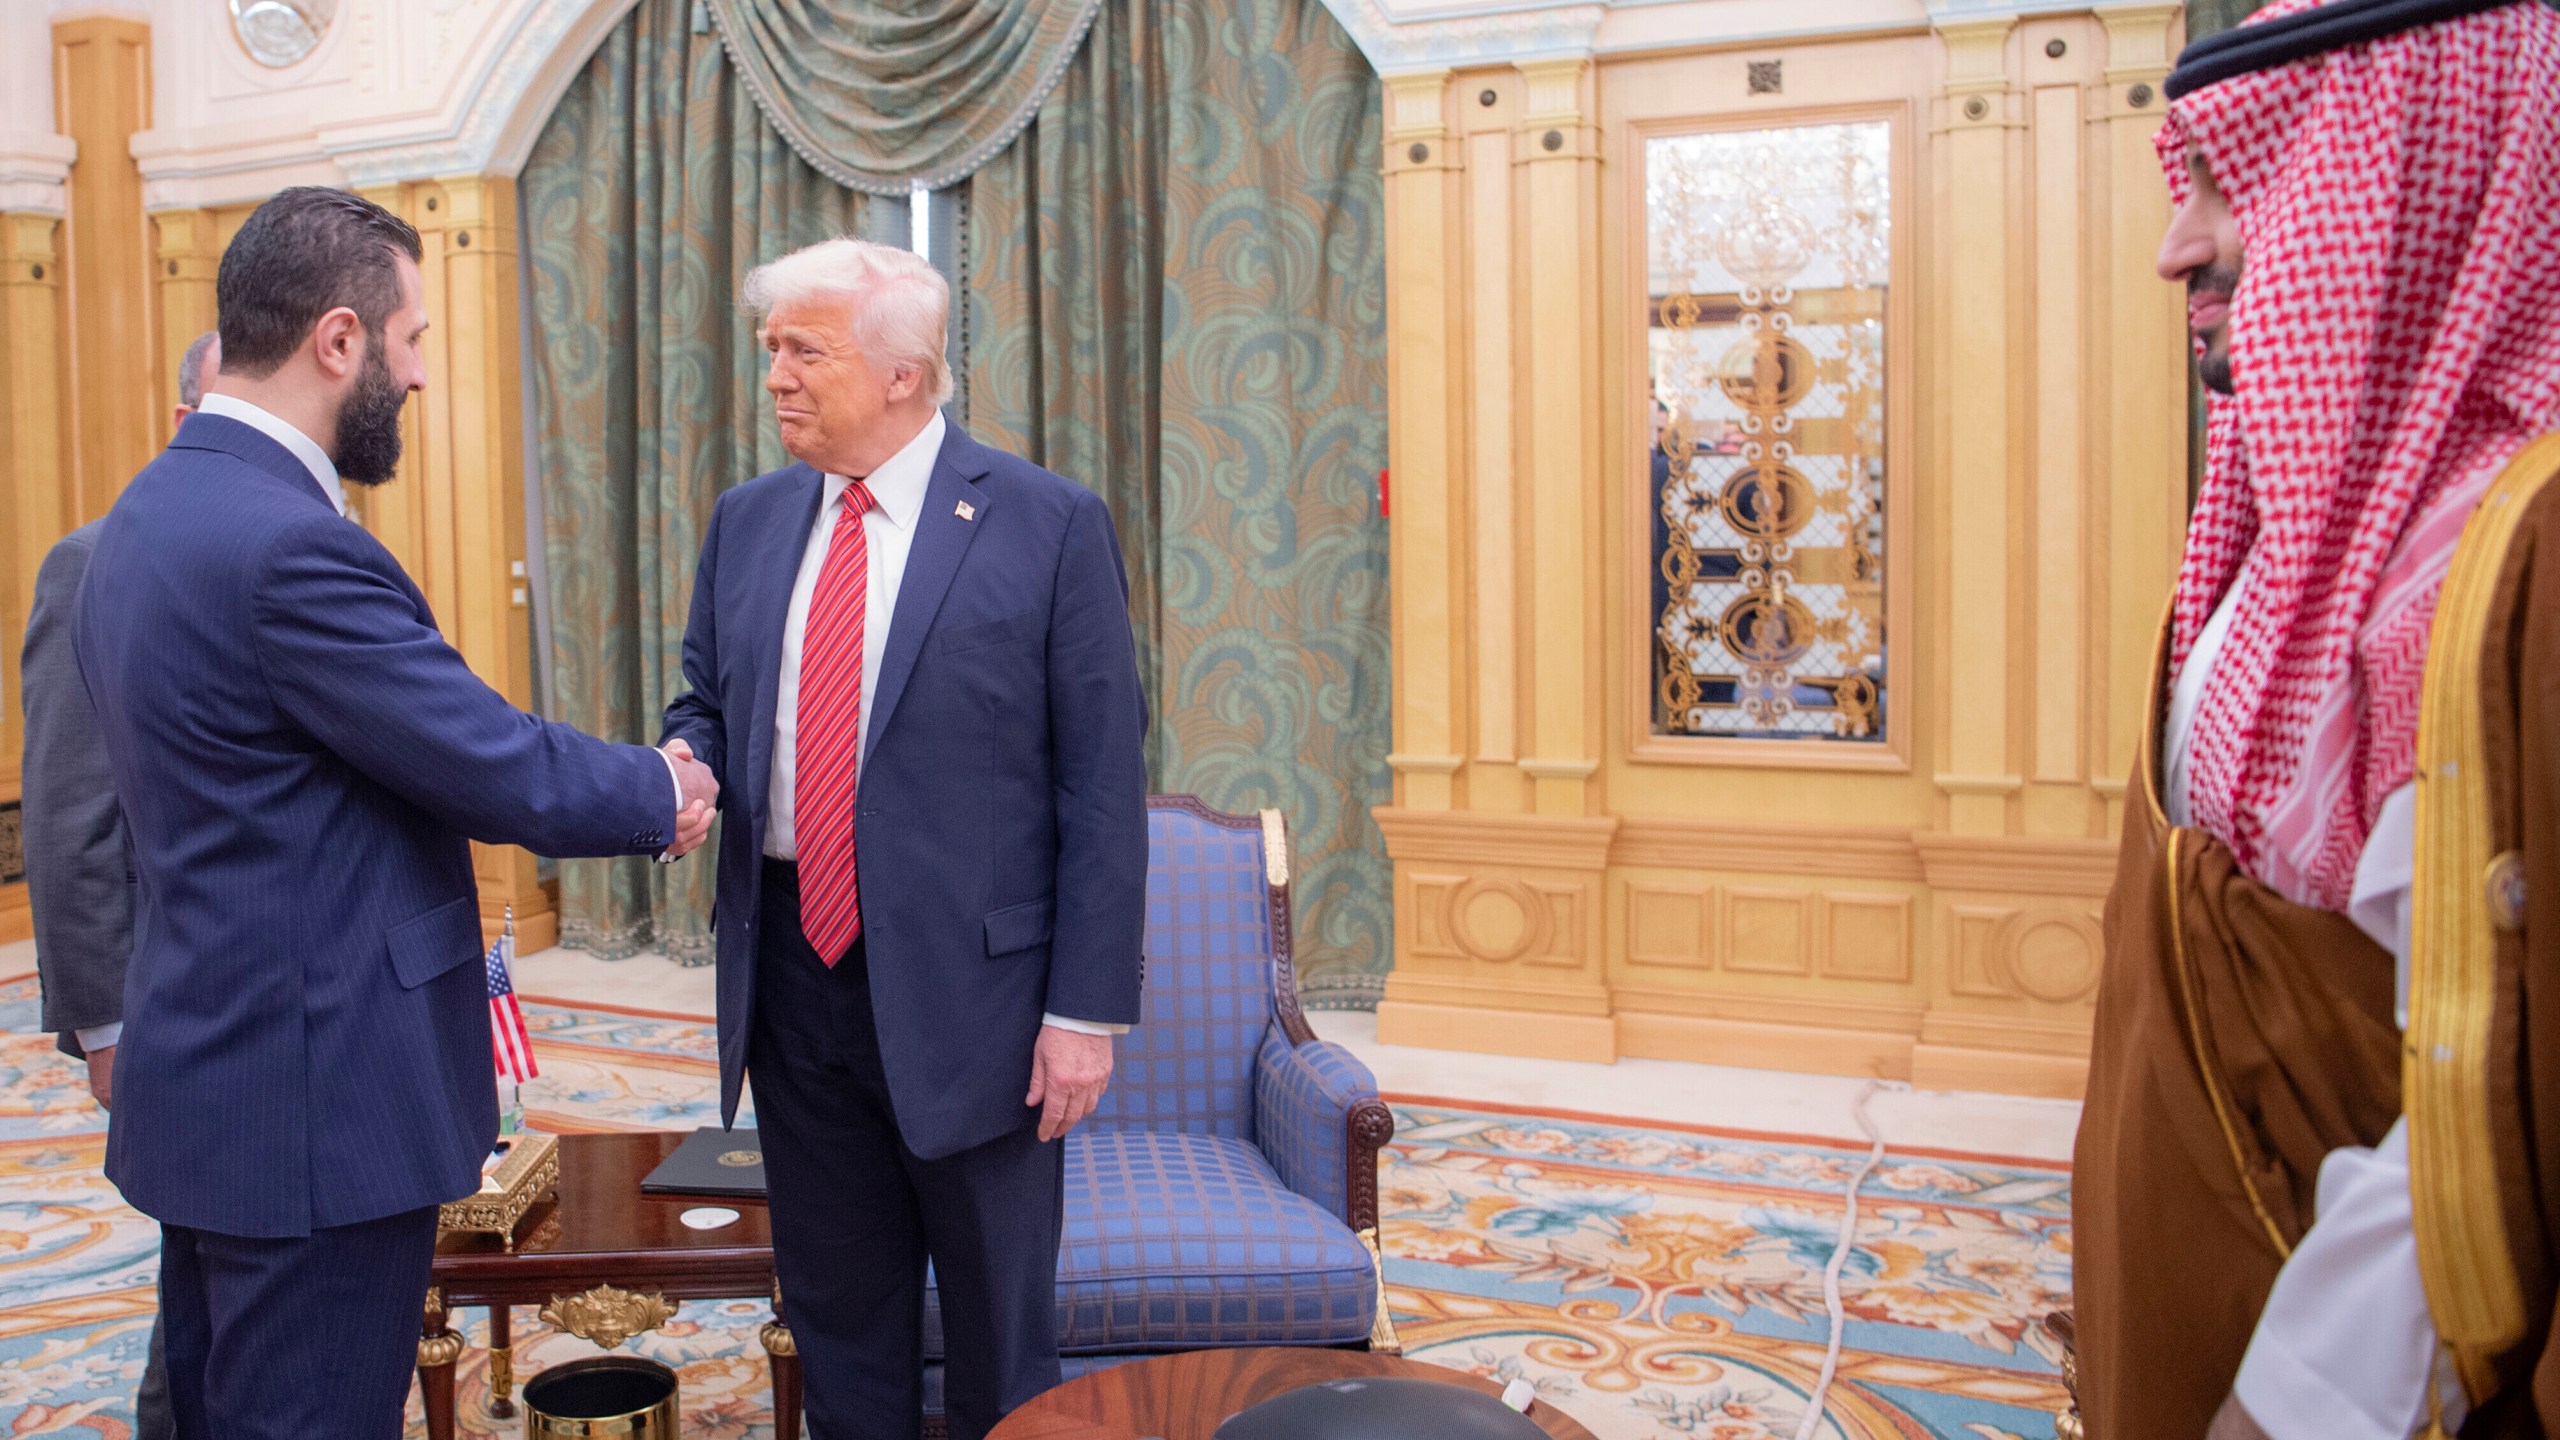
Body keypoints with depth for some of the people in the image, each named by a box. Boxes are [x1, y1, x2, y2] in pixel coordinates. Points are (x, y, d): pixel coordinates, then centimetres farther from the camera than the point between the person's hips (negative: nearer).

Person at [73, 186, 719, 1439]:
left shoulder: (150, 511, 9)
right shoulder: (289, 544, -23)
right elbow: (500, 766, -19)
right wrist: (661, 794, -1)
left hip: (204, 1079, 10)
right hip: (315, 1103, -10)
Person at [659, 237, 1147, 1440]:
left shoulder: (1049, 525, -8)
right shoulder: (748, 521, 8)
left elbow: (1102, 785, -10)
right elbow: (706, 703, 18)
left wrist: (1087, 1010, -13)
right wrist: (684, 764, -7)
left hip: (967, 983, -4)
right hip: (793, 971, 5)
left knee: (1000, 1337, 12)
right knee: (837, 1317, 19)